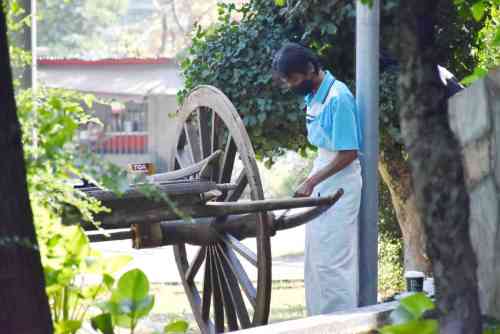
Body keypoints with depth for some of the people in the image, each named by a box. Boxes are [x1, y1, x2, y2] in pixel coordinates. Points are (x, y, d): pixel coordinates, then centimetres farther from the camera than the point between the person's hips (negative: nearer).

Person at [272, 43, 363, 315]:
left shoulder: (338, 98, -19)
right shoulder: (313, 96, 8)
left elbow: (349, 154, -19)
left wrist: (311, 182, -18)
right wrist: (312, 182, 11)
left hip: (339, 185, -9)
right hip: (320, 187, 9)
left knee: (332, 262, -10)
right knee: (314, 261, 12)